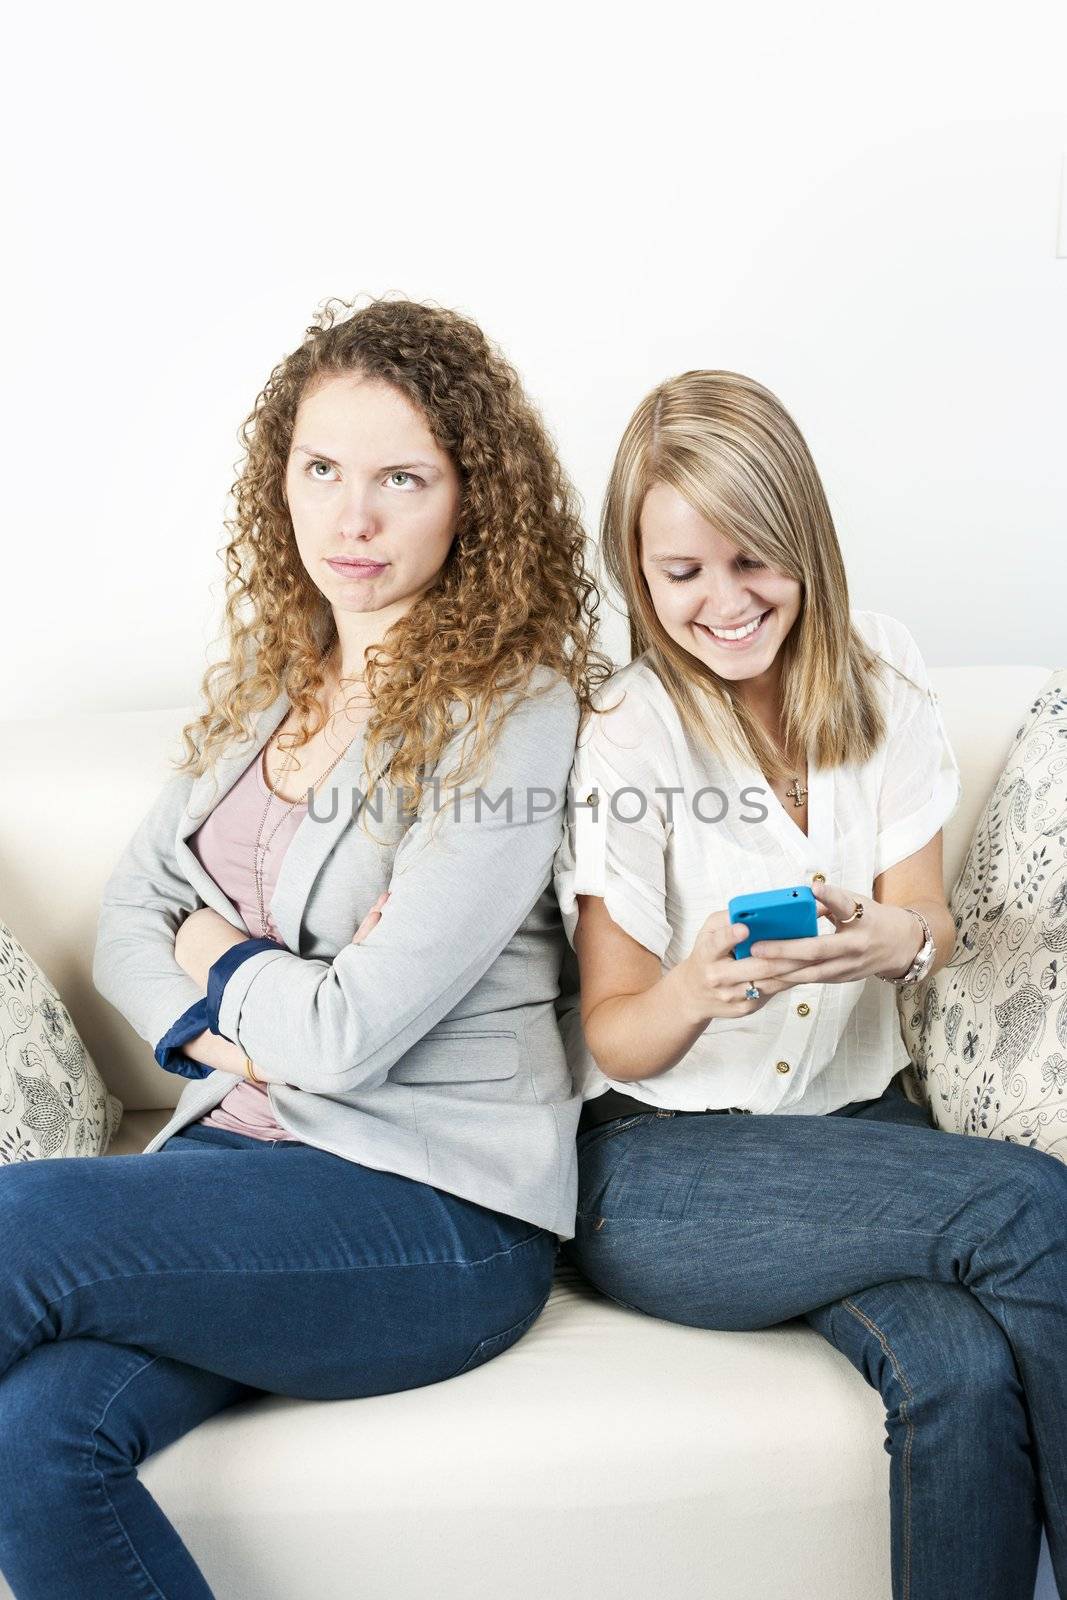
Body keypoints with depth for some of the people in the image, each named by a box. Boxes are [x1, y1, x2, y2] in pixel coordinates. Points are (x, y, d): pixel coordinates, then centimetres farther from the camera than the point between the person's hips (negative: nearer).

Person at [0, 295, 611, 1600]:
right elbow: (124, 921, 11)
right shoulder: (264, 681, 11)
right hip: (242, 1141, 6)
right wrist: (235, 1033, -8)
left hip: (442, 1209, -5)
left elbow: (353, 1036, -17)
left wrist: (212, 958, 1)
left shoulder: (508, 716, -13)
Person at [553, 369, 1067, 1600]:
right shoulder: (628, 738, -9)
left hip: (858, 1114, 4)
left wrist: (893, 940, -21)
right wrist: (692, 993, -30)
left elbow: (931, 926, 4)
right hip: (661, 1161, -3)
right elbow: (614, 1040, -6)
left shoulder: (879, 672, 3)